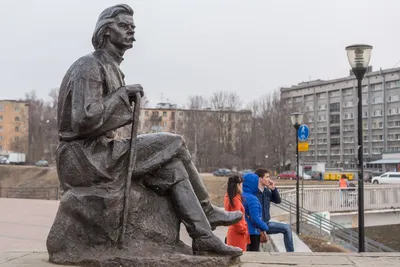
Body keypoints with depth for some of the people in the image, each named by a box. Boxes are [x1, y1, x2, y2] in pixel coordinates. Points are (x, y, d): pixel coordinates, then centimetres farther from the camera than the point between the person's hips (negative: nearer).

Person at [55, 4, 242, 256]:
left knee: (173, 166, -3)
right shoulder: (89, 66, -13)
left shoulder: (111, 67, 17)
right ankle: (206, 211, 2)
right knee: (174, 145, -12)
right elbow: (84, 120, -26)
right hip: (85, 157, -9)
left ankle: (204, 237, -4)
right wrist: (122, 94, -16)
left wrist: (125, 99, 0)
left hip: (100, 151, 9)